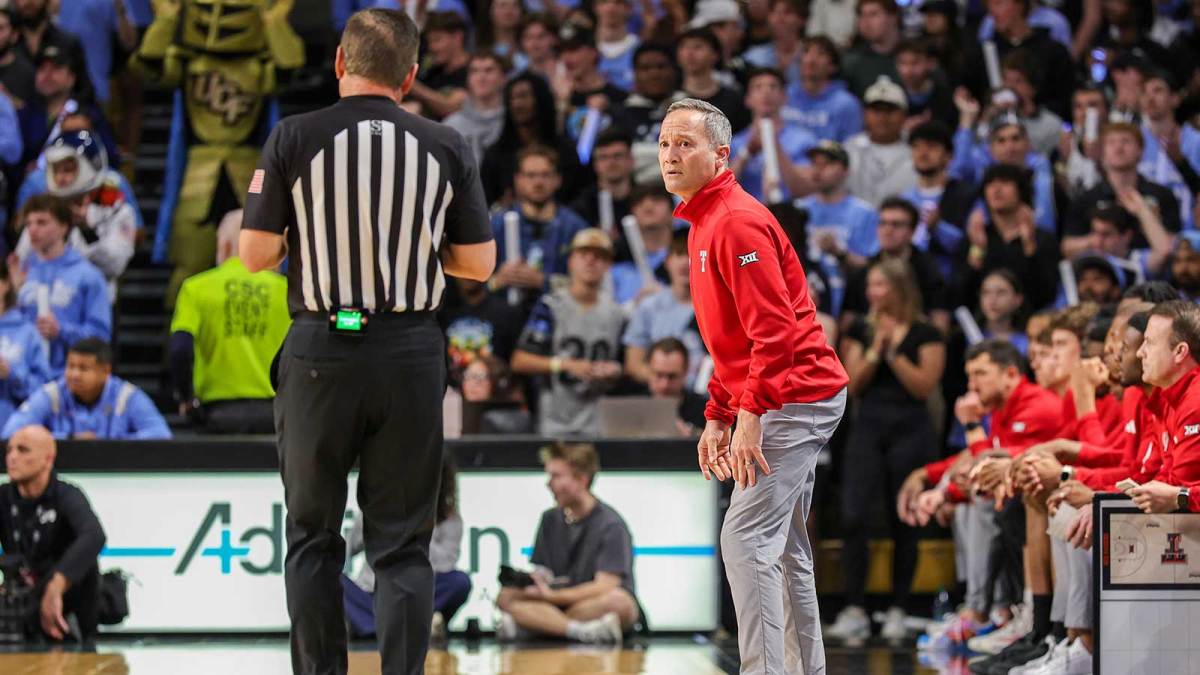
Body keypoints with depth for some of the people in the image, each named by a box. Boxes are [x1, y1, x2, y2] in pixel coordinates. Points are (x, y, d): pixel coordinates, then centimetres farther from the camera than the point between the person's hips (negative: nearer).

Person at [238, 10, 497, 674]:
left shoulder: (294, 139, -6)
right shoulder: (446, 148, 0)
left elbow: (256, 255, -5)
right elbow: (478, 264, 4)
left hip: (321, 351, -1)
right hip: (410, 353, 1)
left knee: (313, 537, 11)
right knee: (402, 544, 5)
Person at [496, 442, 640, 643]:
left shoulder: (610, 524, -7)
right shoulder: (551, 519, 11)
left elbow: (605, 587, -16)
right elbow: (542, 574, 11)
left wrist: (551, 595, -22)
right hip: (559, 604, 5)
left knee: (616, 600, -38)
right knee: (506, 597, -19)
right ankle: (582, 631, -39)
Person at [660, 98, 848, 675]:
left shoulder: (737, 223, -15)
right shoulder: (705, 225, 18)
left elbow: (774, 331, -22)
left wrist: (749, 417, -24)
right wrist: (717, 417, 18)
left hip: (793, 402, -11)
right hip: (797, 403, 11)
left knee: (747, 540, -15)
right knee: (784, 546, 14)